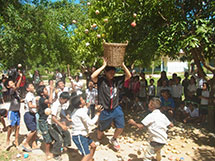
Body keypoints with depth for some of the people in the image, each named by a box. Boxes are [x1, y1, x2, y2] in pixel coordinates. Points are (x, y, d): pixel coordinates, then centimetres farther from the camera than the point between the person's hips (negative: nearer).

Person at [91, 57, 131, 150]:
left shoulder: (117, 80, 0)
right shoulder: (101, 80, -12)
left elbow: (128, 76, 1)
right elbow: (93, 76, -32)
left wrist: (123, 65, -10)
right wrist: (104, 65, -29)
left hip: (116, 109, 3)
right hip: (104, 110, -3)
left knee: (121, 127, 3)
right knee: (101, 129, 16)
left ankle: (113, 140, 33)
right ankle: (98, 140, 47)